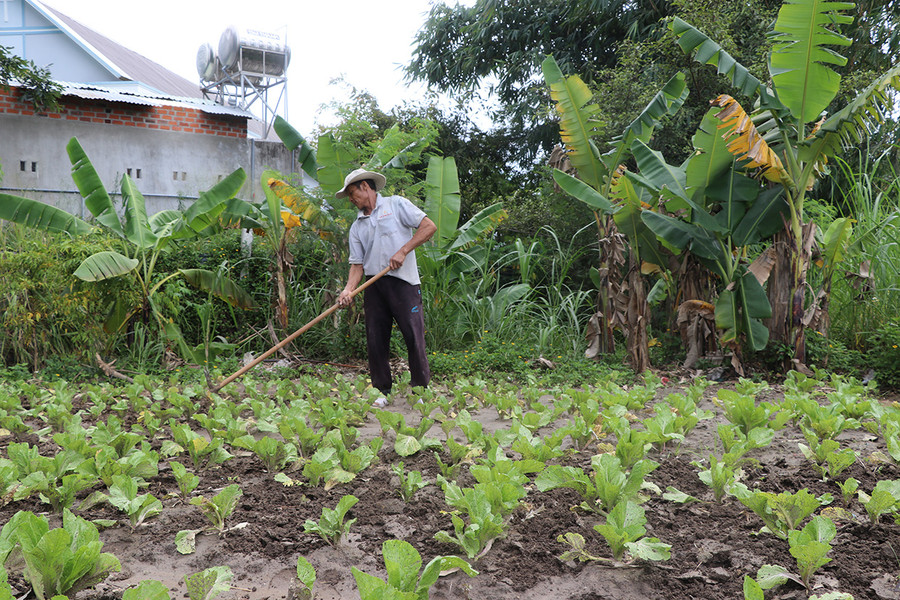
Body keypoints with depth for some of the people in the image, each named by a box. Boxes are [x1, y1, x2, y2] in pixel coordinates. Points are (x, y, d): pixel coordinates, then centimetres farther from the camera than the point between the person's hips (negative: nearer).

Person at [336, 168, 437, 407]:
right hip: (373, 286, 5)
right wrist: (349, 289, -7)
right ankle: (382, 391, 14)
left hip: (402, 281, -5)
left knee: (414, 336, -7)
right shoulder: (357, 227, 18)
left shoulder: (396, 204, 5)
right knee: (375, 340, 3)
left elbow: (429, 226, -2)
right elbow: (357, 264, 10)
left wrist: (403, 251, -9)